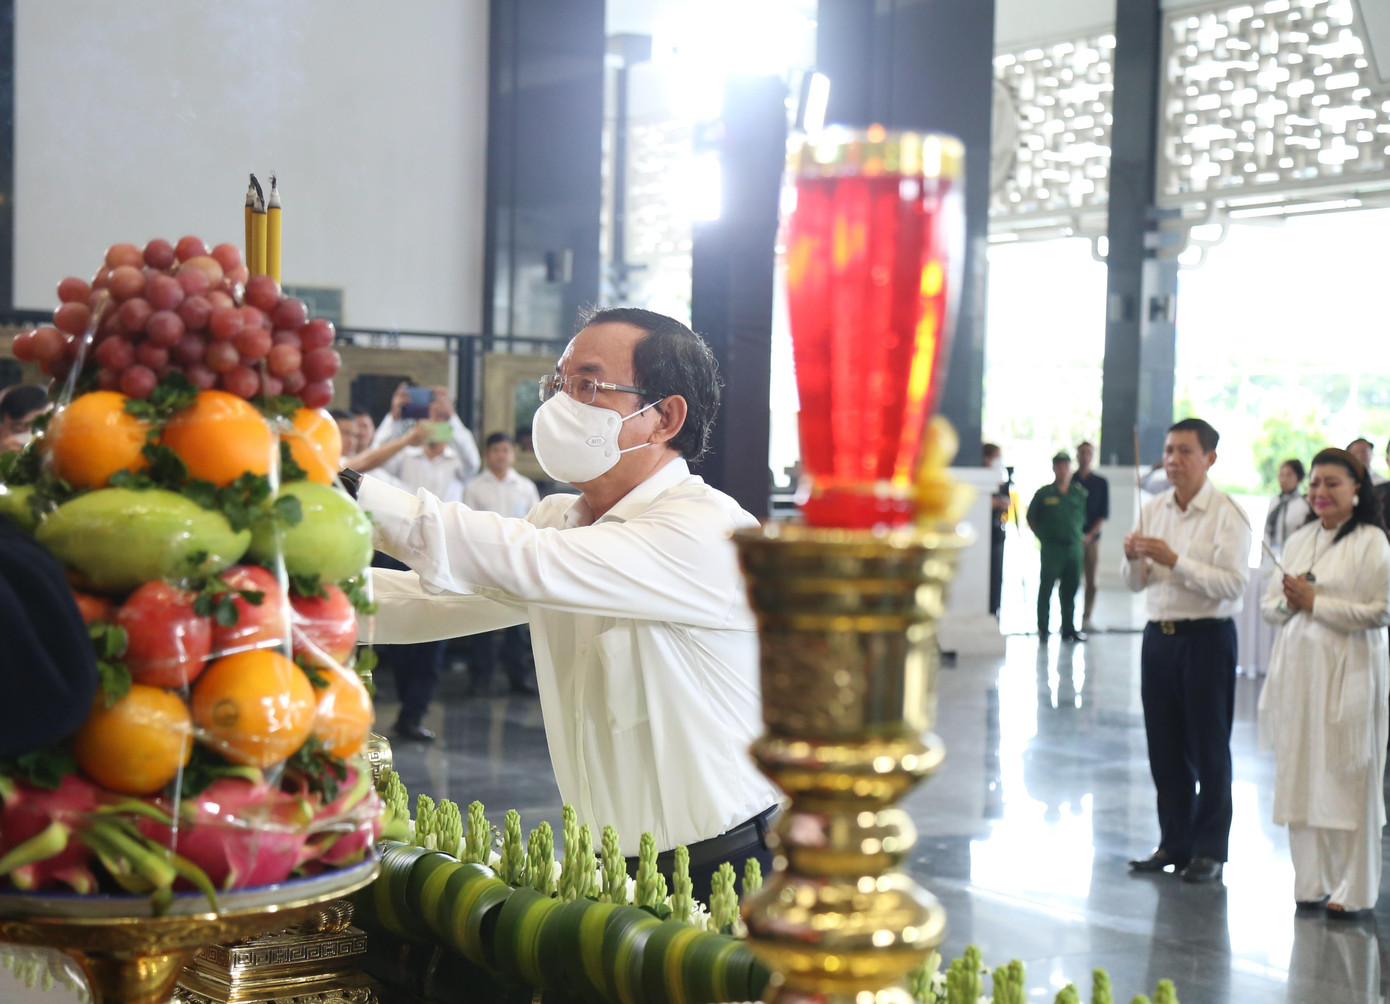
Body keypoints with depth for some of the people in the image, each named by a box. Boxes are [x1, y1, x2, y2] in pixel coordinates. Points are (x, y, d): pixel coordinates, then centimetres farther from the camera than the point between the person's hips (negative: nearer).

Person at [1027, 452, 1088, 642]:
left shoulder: (1080, 494, 7)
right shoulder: (1044, 494, 0)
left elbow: (1083, 518, 16)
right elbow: (1031, 519, 7)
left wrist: (1077, 534, 7)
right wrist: (1042, 537, 2)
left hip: (1073, 546, 3)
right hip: (1051, 548, -3)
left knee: (1070, 589, 8)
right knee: (1046, 589, -1)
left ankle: (1069, 628, 17)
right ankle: (1043, 629, 5)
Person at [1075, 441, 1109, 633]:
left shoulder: (1101, 483, 8)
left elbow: (1104, 513, 5)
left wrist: (1090, 534, -7)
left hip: (1091, 537, 1)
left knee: (1091, 580, 0)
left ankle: (1087, 618, 5)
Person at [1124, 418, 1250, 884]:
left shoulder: (1227, 514, -8)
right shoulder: (1153, 510, 10)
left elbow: (1232, 584, -18)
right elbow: (1135, 584, 14)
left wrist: (1173, 561, -21)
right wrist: (1134, 559, -8)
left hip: (1207, 637, -6)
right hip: (1159, 634, 6)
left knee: (1209, 748, 2)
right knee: (1164, 746, 10)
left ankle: (1209, 850, 11)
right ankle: (1174, 842, 21)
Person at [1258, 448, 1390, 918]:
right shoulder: (1299, 540, 15)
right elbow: (1269, 604, 19)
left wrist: (1315, 601, -12)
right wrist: (1287, 603, -4)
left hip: (1347, 672, -6)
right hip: (1296, 668, 6)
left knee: (1346, 778, -4)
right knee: (1299, 775, 8)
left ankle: (1350, 889, 6)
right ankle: (1311, 882, 18)